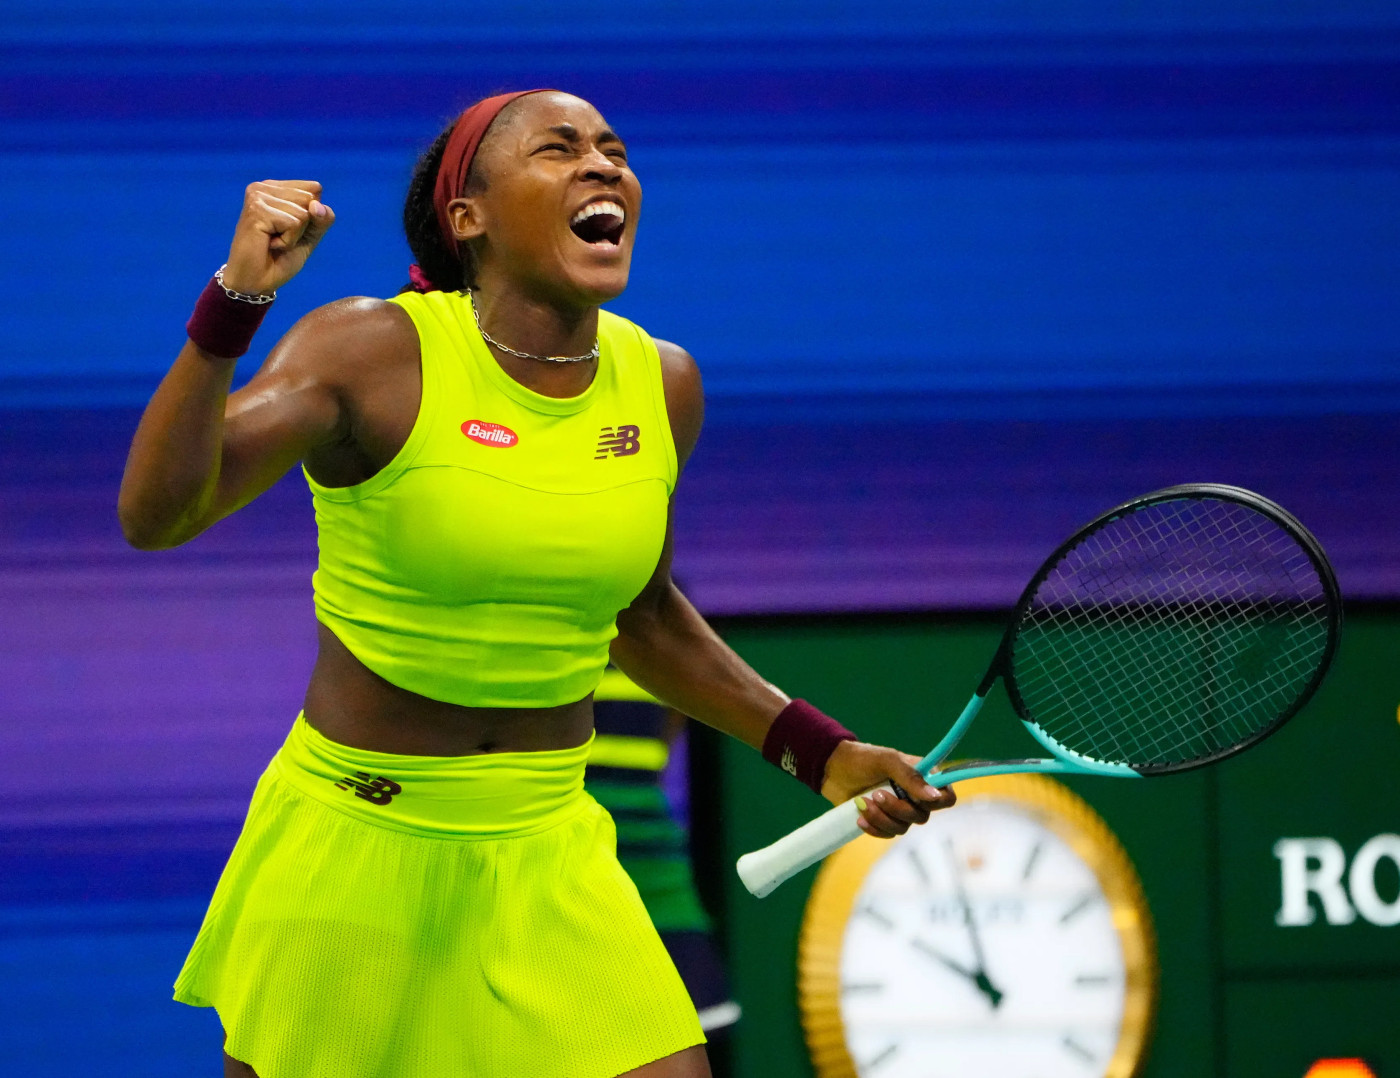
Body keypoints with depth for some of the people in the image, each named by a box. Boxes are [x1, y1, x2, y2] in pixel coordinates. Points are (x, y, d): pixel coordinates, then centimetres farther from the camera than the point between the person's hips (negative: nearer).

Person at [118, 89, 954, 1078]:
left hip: (549, 857, 4)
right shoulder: (373, 355, -13)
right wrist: (235, 302, -35)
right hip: (350, 844, -4)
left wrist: (818, 749, 15)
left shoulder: (663, 384, 2)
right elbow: (155, 515, -25)